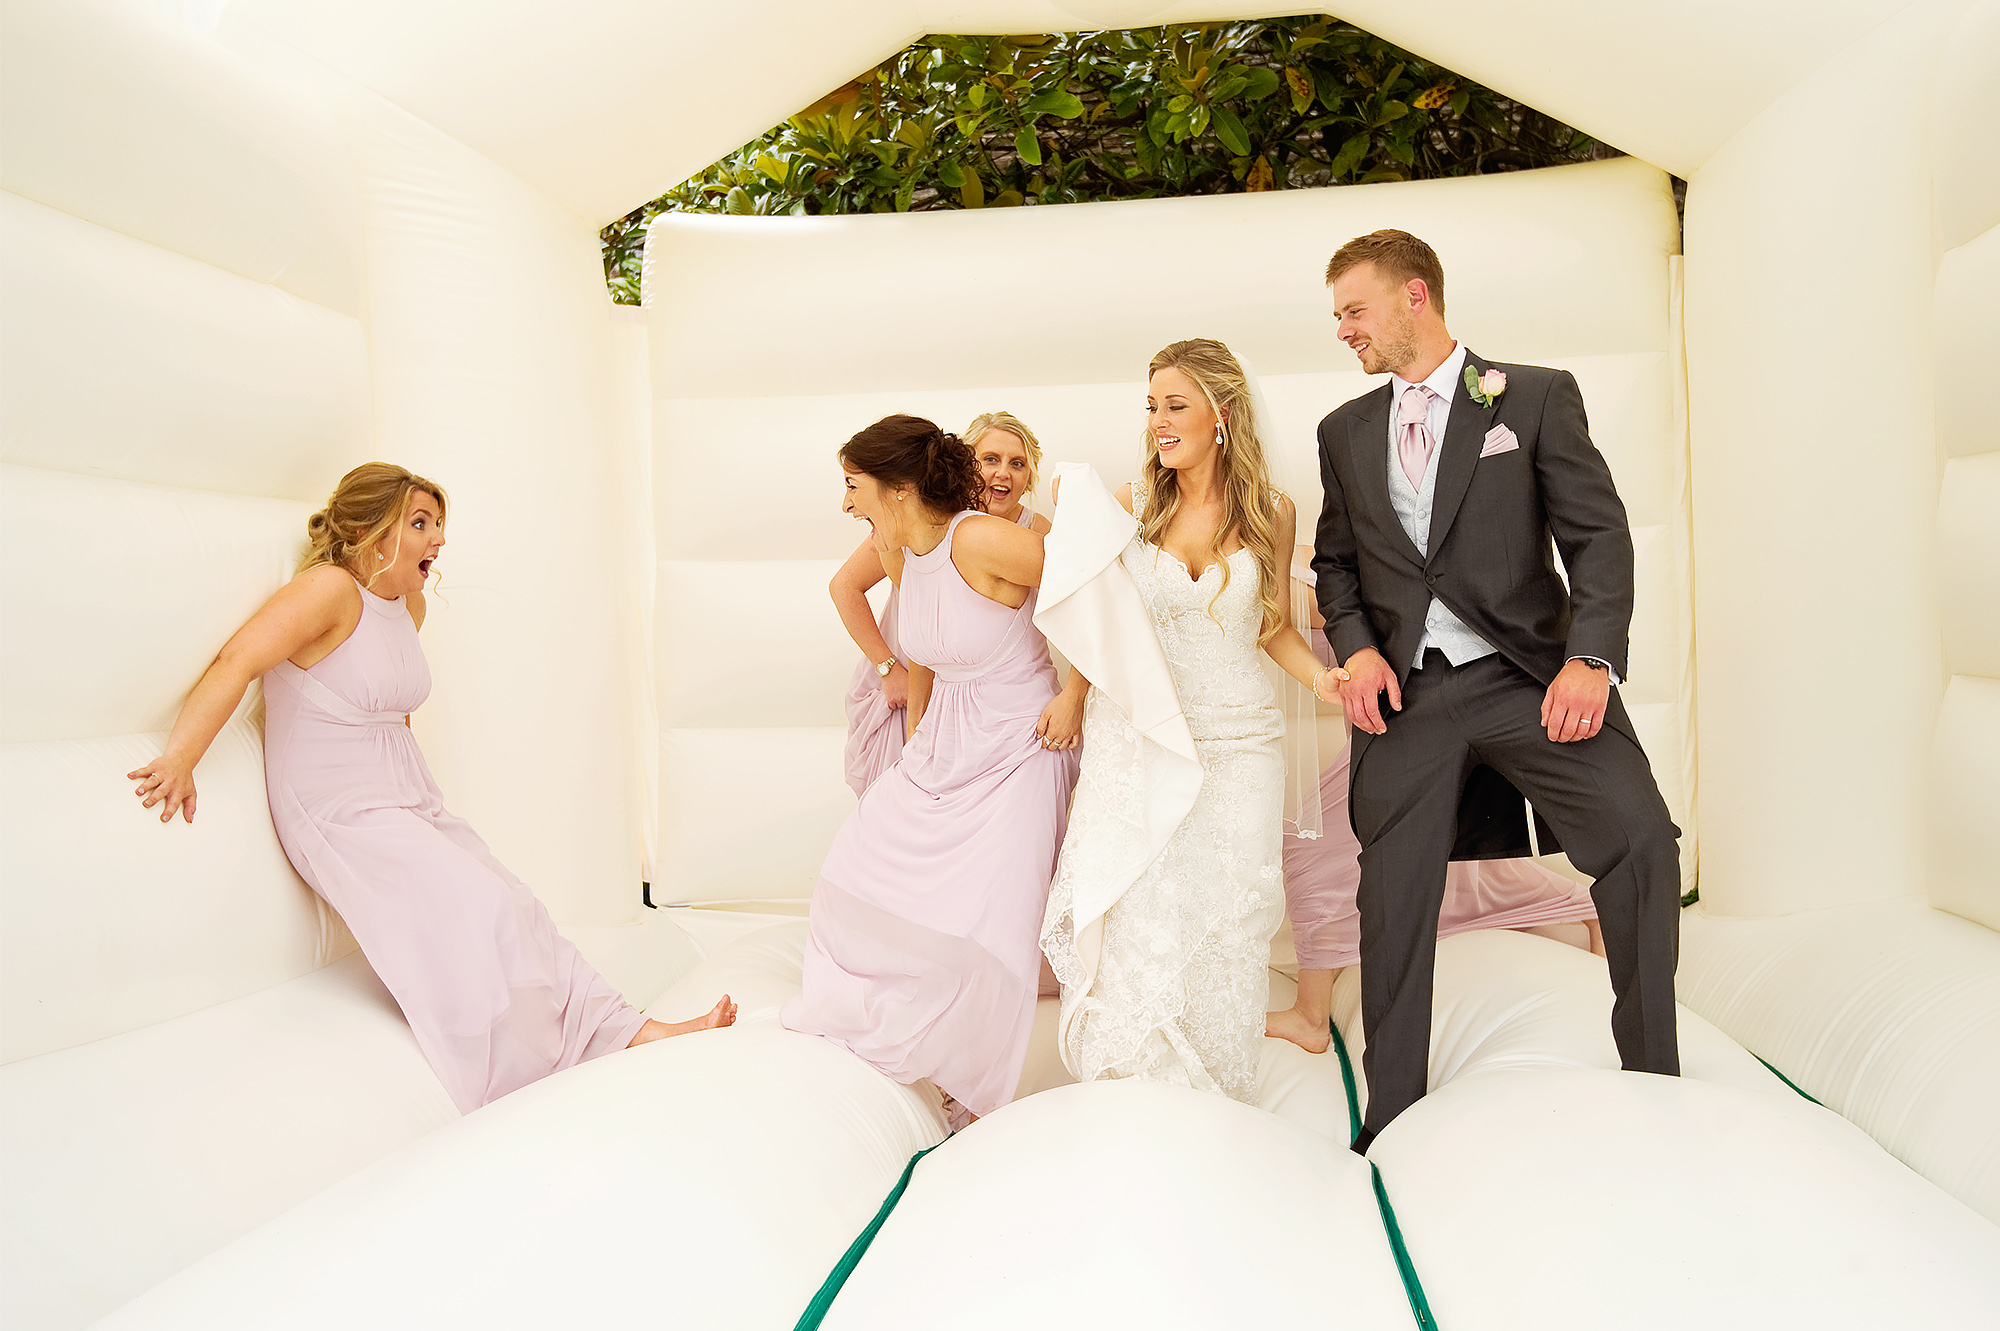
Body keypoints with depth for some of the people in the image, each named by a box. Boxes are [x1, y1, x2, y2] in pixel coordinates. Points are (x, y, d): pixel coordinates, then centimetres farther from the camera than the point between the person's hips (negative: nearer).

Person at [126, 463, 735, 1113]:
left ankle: (633, 1033, -2)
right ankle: (533, 1083, -12)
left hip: (410, 805, 8)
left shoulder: (408, 606, 10)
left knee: (518, 909, -2)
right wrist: (180, 759, -31)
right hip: (343, 815, -8)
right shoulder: (332, 588, -16)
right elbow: (237, 662, -25)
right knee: (485, 912, -21)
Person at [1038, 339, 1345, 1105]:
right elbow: (1100, 619, 7)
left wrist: (1321, 676, -8)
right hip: (1138, 747, 0)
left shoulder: (1270, 513, 1)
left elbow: (1273, 628, 10)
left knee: (1223, 929, 7)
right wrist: (1074, 524, -6)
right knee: (1136, 928, 1)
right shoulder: (1129, 507, -1)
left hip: (1237, 748, 1)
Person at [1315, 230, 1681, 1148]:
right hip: (1404, 692, 3)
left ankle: (1652, 1084, 0)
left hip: (1526, 674, -2)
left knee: (1640, 835, -21)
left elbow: (1598, 535, -3)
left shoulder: (1537, 397, 3)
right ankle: (1392, 1122, 20)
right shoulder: (1344, 431, 14)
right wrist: (1355, 646, -2)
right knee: (1393, 900, 4)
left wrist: (1591, 657, -18)